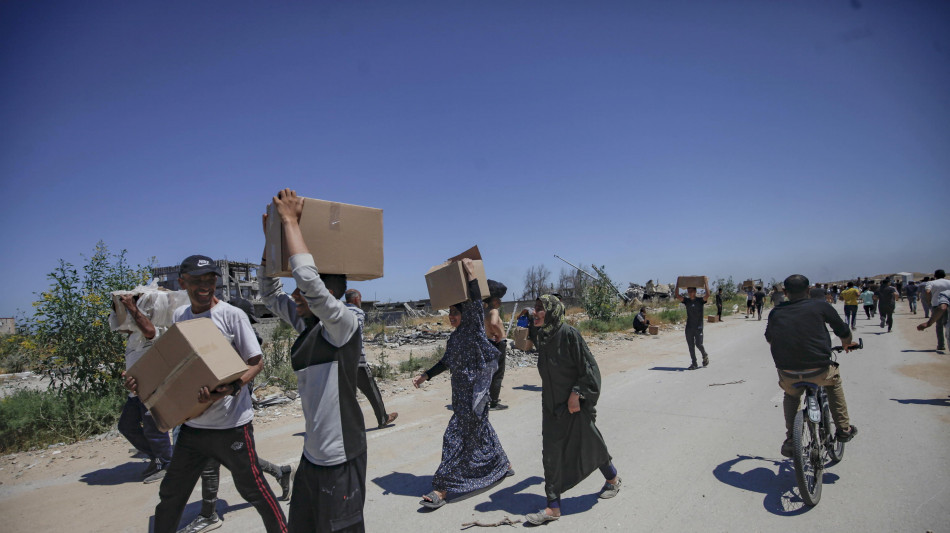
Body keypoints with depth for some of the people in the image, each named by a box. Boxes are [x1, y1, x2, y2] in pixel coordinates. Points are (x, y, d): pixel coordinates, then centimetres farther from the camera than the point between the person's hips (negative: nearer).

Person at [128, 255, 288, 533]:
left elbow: (256, 362, -11)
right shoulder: (179, 315, 6)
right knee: (171, 493, 18)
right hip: (192, 423, 6)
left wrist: (231, 388, -28)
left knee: (252, 487, 5)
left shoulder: (232, 315, -12)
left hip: (231, 424, -5)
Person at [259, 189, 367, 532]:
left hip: (339, 458, -8)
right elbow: (270, 293, 16)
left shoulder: (343, 324, -18)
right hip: (312, 453, 8)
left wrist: (290, 221, -21)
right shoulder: (307, 324, 6)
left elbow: (307, 276, -32)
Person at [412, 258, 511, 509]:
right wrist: (426, 375, 15)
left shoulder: (474, 330, -12)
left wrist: (471, 275, -30)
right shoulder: (454, 337, 10)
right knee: (481, 431, 20)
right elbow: (446, 362, 21)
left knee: (456, 437, -7)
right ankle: (503, 466, 40)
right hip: (461, 392, 9)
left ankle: (442, 489, -1)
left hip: (474, 393, -9)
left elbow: (475, 304, -27)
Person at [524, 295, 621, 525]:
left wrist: (576, 394, -20)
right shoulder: (542, 337, 2)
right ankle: (553, 506, 12)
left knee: (588, 443, 13)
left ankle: (613, 478, 42)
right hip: (552, 405, 6)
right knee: (552, 452, 4)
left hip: (575, 403, -6)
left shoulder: (569, 334, -20)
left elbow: (588, 366, -18)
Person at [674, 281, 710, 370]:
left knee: (698, 344, -5)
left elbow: (707, 294, -20)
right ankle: (694, 364, 14)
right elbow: (677, 295, -3)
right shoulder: (686, 300, 6)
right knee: (691, 346, 5)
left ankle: (705, 356, 26)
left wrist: (706, 283, -15)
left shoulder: (700, 300, -3)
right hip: (689, 327, 4)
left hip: (698, 327, -4)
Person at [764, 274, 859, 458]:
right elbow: (843, 331, 13)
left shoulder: (776, 313, 8)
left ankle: (790, 440, 22)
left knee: (791, 395, 33)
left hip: (788, 376, 1)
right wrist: (847, 345, 36)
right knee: (834, 379, 34)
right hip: (818, 372, -1)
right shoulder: (820, 306, 1)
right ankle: (843, 429, 37)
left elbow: (769, 338, 25)